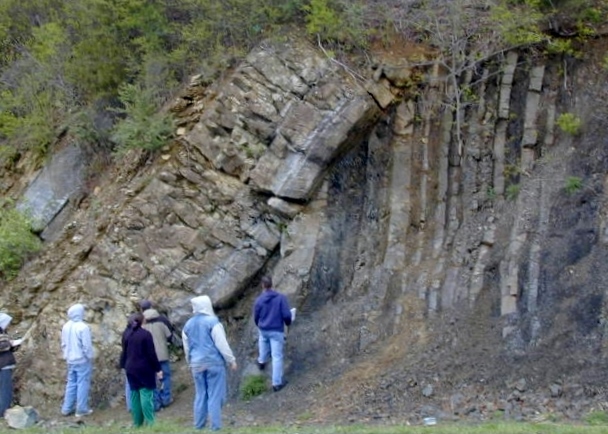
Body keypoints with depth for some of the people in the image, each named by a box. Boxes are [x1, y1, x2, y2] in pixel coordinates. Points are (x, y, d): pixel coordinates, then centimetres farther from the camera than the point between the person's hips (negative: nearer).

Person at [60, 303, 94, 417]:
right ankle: (82, 409, 6)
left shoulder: (66, 326, 2)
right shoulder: (83, 327, -20)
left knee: (71, 384, 15)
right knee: (83, 384, 2)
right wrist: (90, 358, -6)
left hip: (70, 360, 7)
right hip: (82, 360, -7)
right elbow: (87, 346, -18)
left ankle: (67, 408, 19)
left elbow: (63, 344, 11)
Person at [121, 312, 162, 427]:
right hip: (144, 369, -5)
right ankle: (149, 422, -10)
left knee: (134, 395, 10)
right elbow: (151, 354, -12)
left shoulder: (127, 334, 4)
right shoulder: (146, 334, -12)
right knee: (146, 395, -6)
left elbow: (124, 352, 10)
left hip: (131, 369, 5)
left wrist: (124, 366, 23)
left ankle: (137, 422, 14)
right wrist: (157, 369, -7)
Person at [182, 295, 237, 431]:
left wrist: (191, 362, 29)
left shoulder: (188, 325, 9)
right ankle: (215, 426, -3)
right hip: (214, 362, -6)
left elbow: (186, 348, 17)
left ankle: (199, 425, 15)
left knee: (200, 395, 12)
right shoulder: (212, 322, -11)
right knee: (215, 395, -2)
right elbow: (222, 344, -12)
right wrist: (231, 360, -4)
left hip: (197, 364, 6)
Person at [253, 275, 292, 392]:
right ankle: (277, 383, 2)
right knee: (277, 357, 1)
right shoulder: (281, 297, -17)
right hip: (277, 331, -3)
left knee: (263, 346, 33)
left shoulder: (259, 300, -9)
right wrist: (288, 323, 5)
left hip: (263, 330, 3)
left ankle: (261, 362, 62)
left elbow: (256, 317, 3)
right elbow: (287, 315, -18)